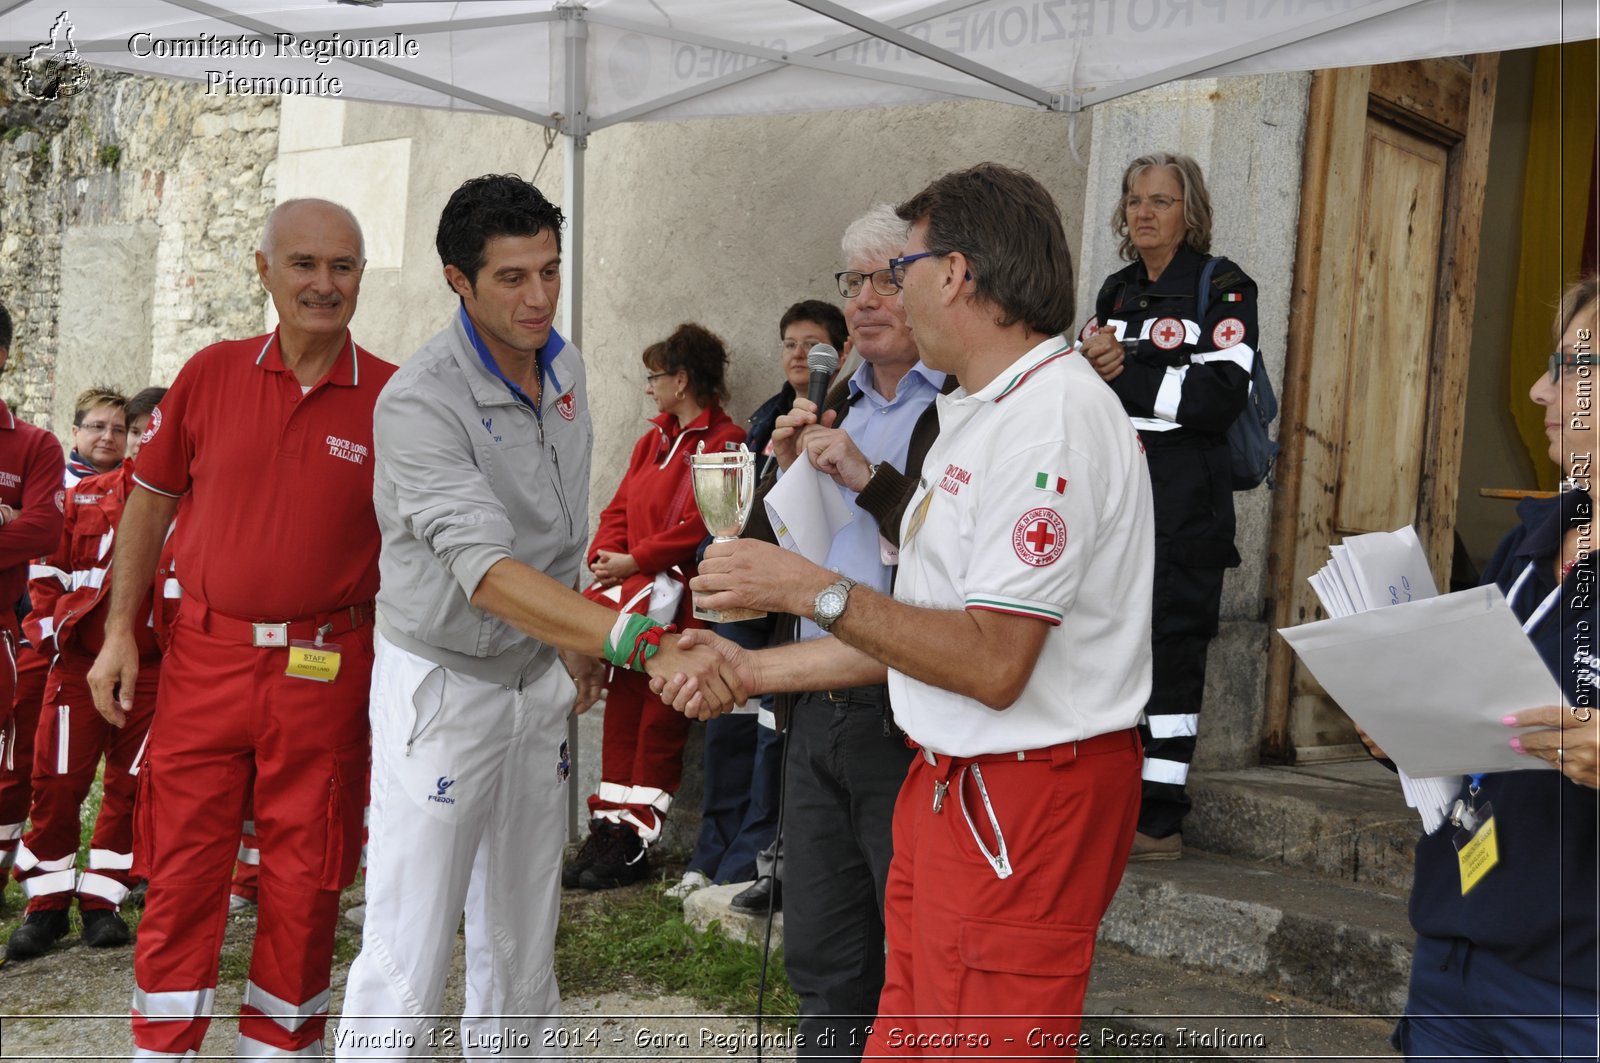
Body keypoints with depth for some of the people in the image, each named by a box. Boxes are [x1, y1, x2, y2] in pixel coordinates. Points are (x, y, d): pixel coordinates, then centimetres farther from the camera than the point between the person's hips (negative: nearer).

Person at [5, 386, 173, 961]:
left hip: (152, 670, -1)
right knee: (57, 780, 1)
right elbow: (49, 565, 11)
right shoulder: (86, 495, 8)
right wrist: (48, 624, 1)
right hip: (79, 661, 1)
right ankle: (48, 900, 15)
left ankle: (102, 897, 19)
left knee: (131, 785, 5)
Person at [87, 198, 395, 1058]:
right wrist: (120, 630, 5)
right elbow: (150, 504, 10)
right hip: (206, 655, 1)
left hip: (326, 669, -1)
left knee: (304, 869, 10)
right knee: (182, 859, 7)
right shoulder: (211, 375, 2)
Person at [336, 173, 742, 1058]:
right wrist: (646, 645, -45)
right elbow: (489, 575, -35)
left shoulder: (564, 364, 1)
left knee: (524, 944, 15)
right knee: (408, 960, -3)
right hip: (443, 685, -7)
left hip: (537, 679, 7)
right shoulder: (419, 403, -23)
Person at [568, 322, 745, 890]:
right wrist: (604, 559, -2)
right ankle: (611, 828, 14)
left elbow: (698, 524, -17)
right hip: (630, 595, 8)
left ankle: (635, 842, 5)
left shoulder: (723, 441, -8)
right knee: (621, 713, 8)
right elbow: (620, 508, 17)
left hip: (679, 606, -8)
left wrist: (633, 561, -15)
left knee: (660, 720, -2)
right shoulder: (654, 439, 19)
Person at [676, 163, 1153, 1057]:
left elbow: (992, 664, -23)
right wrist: (754, 671, 13)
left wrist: (814, 592, -18)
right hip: (955, 783, 10)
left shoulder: (1054, 419, -18)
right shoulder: (982, 413, 17)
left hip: (1026, 804, -10)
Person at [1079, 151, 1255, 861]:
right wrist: (1089, 364, -3)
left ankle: (1160, 820, 0)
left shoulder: (1223, 288, -1)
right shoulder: (1116, 290, 19)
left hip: (1183, 499, -6)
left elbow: (1220, 395, -13)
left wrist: (1123, 377, -12)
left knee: (1169, 647, -6)